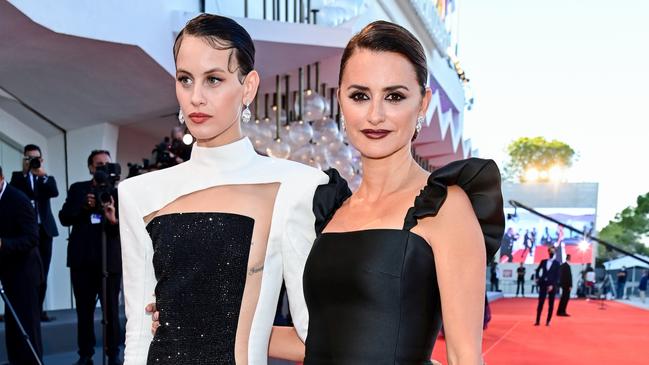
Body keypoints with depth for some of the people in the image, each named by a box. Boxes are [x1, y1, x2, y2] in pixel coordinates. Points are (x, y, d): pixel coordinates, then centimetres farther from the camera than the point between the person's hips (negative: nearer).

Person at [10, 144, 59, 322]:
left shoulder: (47, 178, 13)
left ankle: (38, 309, 8)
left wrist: (43, 176, -19)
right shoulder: (17, 177, 10)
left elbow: (54, 192, -7)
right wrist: (25, 173, -11)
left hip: (44, 229, 2)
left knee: (42, 273, 3)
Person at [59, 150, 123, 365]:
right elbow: (64, 218, 2)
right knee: (84, 310, 9)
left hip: (111, 260, -2)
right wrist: (84, 206, -14)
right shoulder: (77, 189, 9)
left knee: (112, 310, 1)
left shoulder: (119, 192, 2)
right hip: (82, 259, 2)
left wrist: (114, 220, -28)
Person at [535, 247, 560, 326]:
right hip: (543, 284, 2)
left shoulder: (556, 263, 0)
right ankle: (537, 320, 0)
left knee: (551, 304, 2)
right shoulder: (543, 261, 8)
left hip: (552, 285, -2)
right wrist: (537, 278, 12)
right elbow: (538, 270, 24)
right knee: (540, 303, -1)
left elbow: (557, 276, -5)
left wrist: (552, 285, -14)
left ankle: (548, 321, 8)